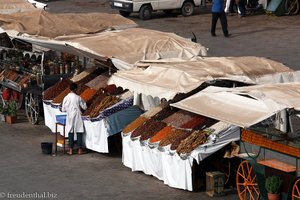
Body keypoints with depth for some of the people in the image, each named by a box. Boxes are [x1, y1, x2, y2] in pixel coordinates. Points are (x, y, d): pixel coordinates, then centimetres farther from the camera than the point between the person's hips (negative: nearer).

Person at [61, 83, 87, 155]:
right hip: (77, 116, -2)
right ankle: (80, 149, 5)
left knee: (71, 133, 7)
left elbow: (63, 109, 2)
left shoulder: (66, 98, -3)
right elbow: (84, 107, -1)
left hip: (70, 117, 2)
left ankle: (71, 150, 6)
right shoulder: (78, 97, -8)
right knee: (79, 132, 4)